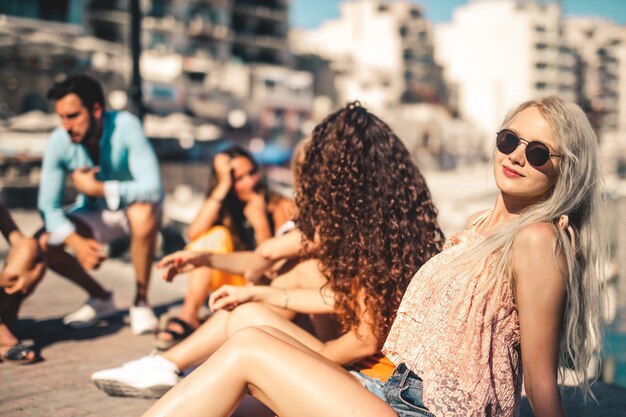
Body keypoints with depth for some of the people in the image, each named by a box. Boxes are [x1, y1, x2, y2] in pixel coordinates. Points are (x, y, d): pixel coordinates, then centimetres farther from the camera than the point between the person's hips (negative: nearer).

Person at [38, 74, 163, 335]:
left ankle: (141, 302, -14)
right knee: (45, 244, -19)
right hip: (95, 214, 4)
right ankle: (101, 298, 8)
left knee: (143, 216, -38)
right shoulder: (59, 142, -20)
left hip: (134, 207, -3)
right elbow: (48, 205, -17)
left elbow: (152, 188, -36)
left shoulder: (125, 127, -29)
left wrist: (96, 188, -32)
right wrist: (77, 241, -33)